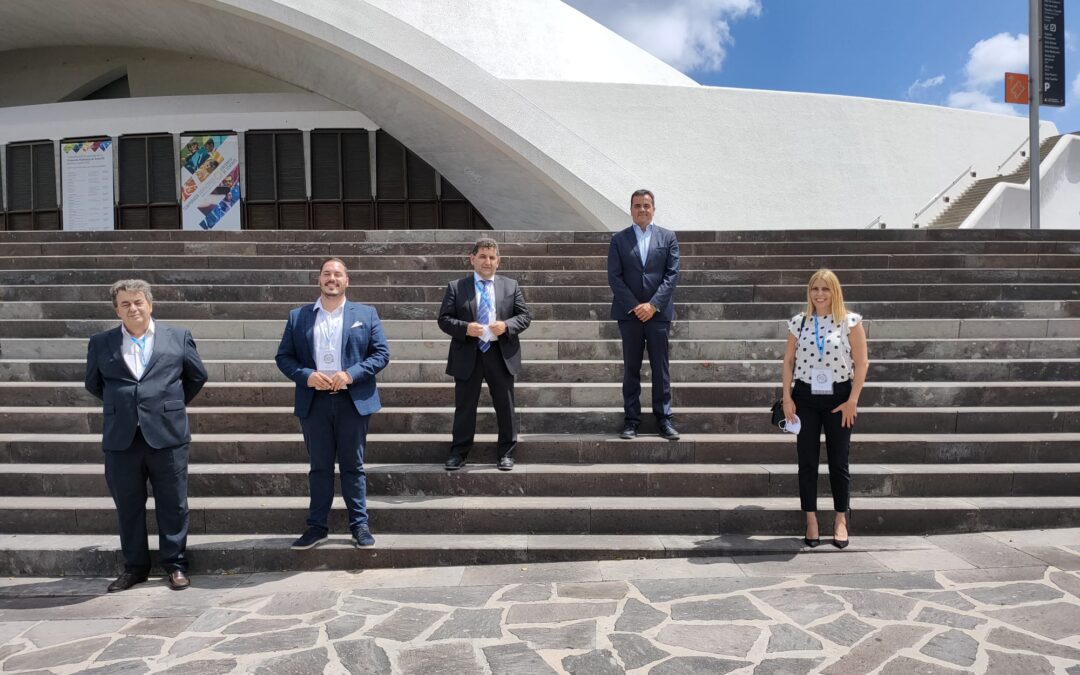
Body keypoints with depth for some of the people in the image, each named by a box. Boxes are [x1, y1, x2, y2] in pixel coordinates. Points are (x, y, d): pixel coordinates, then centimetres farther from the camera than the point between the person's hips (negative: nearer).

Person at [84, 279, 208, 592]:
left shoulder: (178, 336, 3)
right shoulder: (100, 343, 7)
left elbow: (197, 376, 13)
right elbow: (94, 384, 19)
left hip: (167, 434, -2)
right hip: (121, 438, 2)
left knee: (173, 504, 5)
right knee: (127, 505, 10)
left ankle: (175, 564, 18)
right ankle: (135, 566, 24)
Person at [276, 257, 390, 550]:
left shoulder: (366, 314, 5)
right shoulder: (298, 316, 8)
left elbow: (381, 353, -1)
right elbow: (283, 356, 6)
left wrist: (351, 374, -14)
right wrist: (307, 375, -13)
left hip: (353, 401, -1)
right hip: (314, 402, 1)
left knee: (353, 466, 6)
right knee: (319, 467, 9)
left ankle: (359, 525, 16)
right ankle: (317, 526, 19)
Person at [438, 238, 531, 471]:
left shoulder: (511, 286, 6)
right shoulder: (456, 287, 2)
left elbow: (525, 316, 4)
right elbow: (444, 319, -1)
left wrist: (507, 326, -15)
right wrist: (465, 328, -19)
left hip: (501, 355, 1)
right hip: (468, 355, -1)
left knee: (505, 407, 9)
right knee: (464, 407, 7)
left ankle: (506, 454, 22)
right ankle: (458, 453, 19)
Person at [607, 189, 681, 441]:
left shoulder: (668, 237, 8)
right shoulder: (619, 239, 7)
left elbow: (672, 274, 0)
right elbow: (614, 276, 0)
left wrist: (653, 304, -10)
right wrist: (633, 306, -10)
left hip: (658, 313, 0)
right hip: (629, 313, 0)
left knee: (661, 368, 3)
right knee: (631, 369, 4)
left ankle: (664, 419, 10)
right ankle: (631, 420, 9)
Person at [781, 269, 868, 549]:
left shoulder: (850, 321, -4)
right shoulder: (799, 322, 3)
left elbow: (861, 363, -4)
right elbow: (789, 361, 6)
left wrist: (852, 401, -8)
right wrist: (787, 398, 0)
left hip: (839, 398, -2)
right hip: (805, 397, 2)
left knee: (838, 461, 6)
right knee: (807, 461, 5)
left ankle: (841, 519, 19)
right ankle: (811, 520, 14)